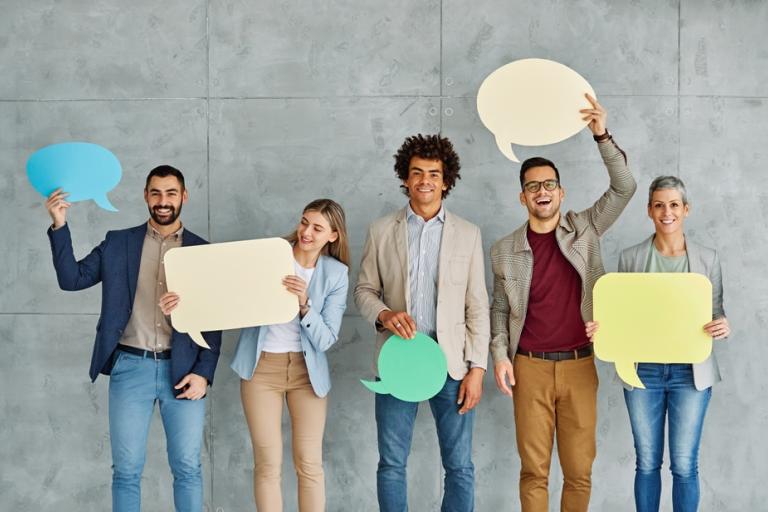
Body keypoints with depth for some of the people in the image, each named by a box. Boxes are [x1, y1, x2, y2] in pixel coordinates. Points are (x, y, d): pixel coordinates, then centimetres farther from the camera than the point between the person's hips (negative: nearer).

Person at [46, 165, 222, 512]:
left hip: (182, 370, 0)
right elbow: (72, 279, 2)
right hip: (130, 367, 1)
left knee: (187, 468, 4)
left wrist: (204, 373, -5)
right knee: (126, 470, 4)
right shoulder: (119, 243, 8)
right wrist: (59, 226, -10)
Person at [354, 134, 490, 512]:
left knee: (459, 466, 4)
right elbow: (364, 290, 8)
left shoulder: (468, 234, 5)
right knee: (391, 464, 6)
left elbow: (477, 307, 4)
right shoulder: (381, 230, 6)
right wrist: (384, 314, -14)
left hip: (451, 361, 0)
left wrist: (477, 368, -3)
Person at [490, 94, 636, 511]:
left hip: (579, 366, 0)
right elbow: (499, 309, 9)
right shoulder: (504, 251, 3)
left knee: (579, 470, 6)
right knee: (534, 470, 5)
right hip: (530, 367, 0)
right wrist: (499, 355, -4)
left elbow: (624, 187, -6)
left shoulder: (584, 229, 2)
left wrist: (602, 137, -17)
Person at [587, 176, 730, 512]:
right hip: (643, 371, 1)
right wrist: (602, 328, -14)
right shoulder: (630, 258, 3)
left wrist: (723, 326, -17)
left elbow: (716, 311, 5)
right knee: (647, 462, 9)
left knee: (685, 465, 3)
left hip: (691, 372, 0)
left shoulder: (707, 258, 2)